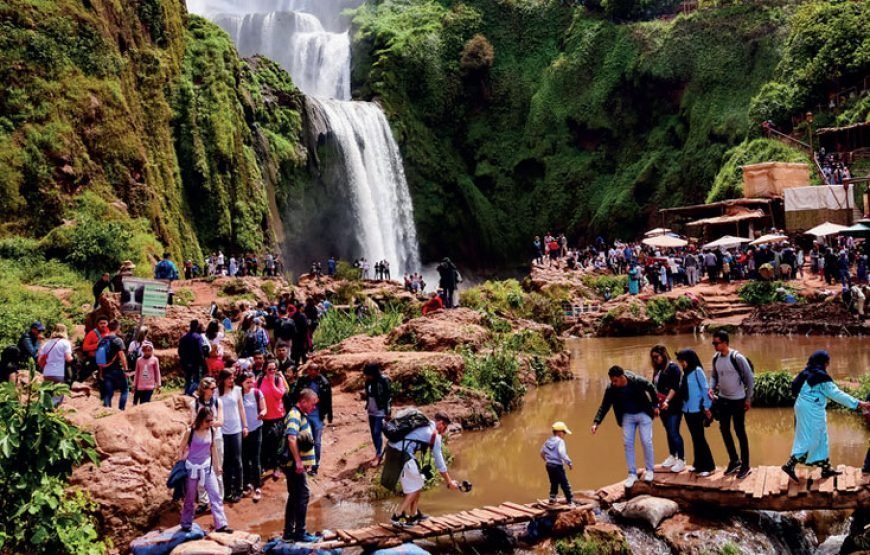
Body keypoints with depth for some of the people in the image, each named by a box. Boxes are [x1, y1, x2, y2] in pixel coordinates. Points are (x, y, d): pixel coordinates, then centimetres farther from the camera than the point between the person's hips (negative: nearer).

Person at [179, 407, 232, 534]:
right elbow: (181, 450, -5)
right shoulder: (190, 432, -14)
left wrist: (217, 465, 13)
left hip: (207, 467, 3)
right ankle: (186, 525, 27)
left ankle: (221, 525, -2)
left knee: (215, 496, -4)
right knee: (190, 498, 10)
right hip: (193, 467, -3)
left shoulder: (211, 431, -4)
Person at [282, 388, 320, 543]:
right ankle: (300, 533, 0)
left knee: (295, 496, 13)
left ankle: (289, 532, 20)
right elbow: (291, 439, -28)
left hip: (297, 463, 10)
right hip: (295, 464, -10)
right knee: (302, 496, -5)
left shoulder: (300, 414, 15)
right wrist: (298, 461, -27)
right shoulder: (294, 415, -16)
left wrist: (304, 461, 19)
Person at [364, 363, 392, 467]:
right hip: (371, 411, 7)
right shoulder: (368, 381, 1)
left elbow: (388, 396, -14)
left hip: (380, 412, -7)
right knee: (373, 434, 11)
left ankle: (379, 456, 3)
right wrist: (367, 406, 14)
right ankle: (378, 454, 23)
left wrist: (387, 412, -14)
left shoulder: (383, 381, -17)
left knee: (377, 433, -7)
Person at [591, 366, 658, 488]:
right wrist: (596, 422, -25)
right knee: (628, 443, -1)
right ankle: (632, 474, 8)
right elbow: (604, 406, -14)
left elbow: (651, 388, -8)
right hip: (627, 416, 3)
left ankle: (649, 470, 13)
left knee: (646, 441, -5)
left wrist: (655, 405, -2)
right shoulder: (611, 389, -19)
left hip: (643, 414, -3)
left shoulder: (637, 381, -27)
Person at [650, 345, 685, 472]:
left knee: (674, 433, -7)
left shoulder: (673, 367, -10)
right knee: (669, 432, 14)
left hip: (673, 406, -7)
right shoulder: (658, 369, 10)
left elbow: (674, 387, -17)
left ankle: (681, 461, -1)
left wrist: (667, 401, -26)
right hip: (662, 406, 7)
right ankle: (672, 457, 25)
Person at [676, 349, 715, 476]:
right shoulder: (686, 372, 10)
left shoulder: (697, 371, -10)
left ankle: (708, 466, 2)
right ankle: (699, 464, 19)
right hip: (687, 409, 7)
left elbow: (704, 389, -10)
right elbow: (682, 390, 10)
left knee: (699, 437, -4)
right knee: (695, 437, 12)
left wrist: (706, 407, -10)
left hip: (697, 409, -7)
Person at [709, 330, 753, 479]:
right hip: (723, 399, 7)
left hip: (737, 400, -6)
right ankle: (734, 460, 31)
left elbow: (750, 378, -13)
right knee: (724, 429, 13)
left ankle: (745, 466, 15)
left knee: (740, 432, 2)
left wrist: (748, 398, -10)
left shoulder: (737, 358, -20)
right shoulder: (715, 358, -1)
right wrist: (711, 388, -9)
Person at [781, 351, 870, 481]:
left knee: (821, 439, 16)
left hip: (804, 408, 10)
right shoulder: (821, 376, -16)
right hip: (811, 411, -10)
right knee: (809, 441, -4)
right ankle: (790, 465, -6)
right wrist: (858, 404, -11)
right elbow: (837, 394, -15)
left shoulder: (807, 373, 10)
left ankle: (826, 468, 21)